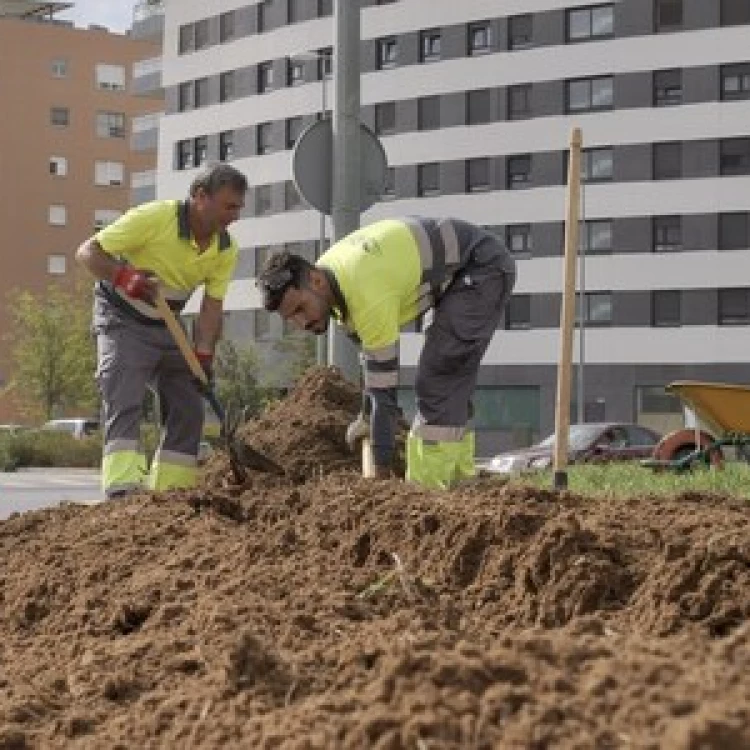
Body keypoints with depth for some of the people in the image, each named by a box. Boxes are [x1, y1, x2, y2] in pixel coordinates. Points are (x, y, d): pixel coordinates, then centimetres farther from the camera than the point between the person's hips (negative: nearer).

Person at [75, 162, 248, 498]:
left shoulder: (226, 250, -6)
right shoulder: (153, 217, -24)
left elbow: (212, 307, -6)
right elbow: (87, 251, -20)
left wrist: (203, 357, -19)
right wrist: (123, 277, -37)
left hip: (167, 327, 7)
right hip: (123, 319, -7)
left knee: (188, 407, 3)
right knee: (124, 400, -21)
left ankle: (168, 490, 10)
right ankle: (121, 489, -29)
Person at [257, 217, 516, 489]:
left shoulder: (368, 297, -33)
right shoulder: (326, 270, -5)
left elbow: (384, 387, -29)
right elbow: (372, 352, 11)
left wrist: (381, 474, -24)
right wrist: (367, 417, 13)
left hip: (485, 268, -10)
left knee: (438, 381, -16)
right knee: (452, 383, 12)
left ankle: (428, 488, -14)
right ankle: (457, 480, 17)